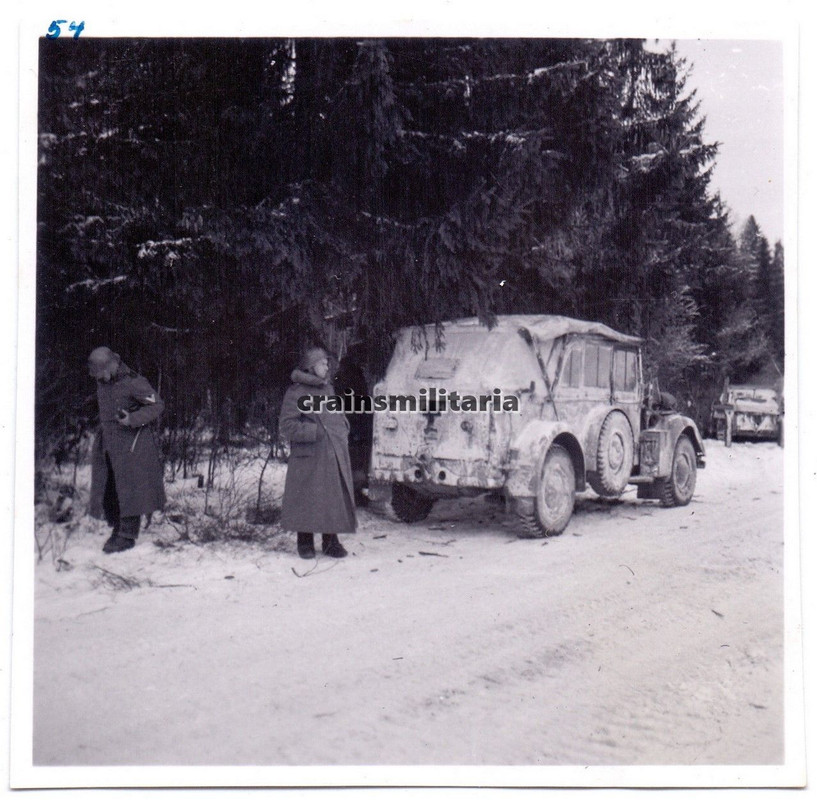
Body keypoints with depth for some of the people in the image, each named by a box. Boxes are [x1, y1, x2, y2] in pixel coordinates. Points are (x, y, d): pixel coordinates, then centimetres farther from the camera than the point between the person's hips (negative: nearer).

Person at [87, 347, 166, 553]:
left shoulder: (133, 382, -15)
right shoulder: (102, 382, 8)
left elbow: (157, 405, -12)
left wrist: (132, 420, -22)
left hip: (131, 442, -8)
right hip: (107, 442, 8)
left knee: (129, 487, -6)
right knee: (107, 489, 7)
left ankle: (128, 535, -2)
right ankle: (117, 529, 17)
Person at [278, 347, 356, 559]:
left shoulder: (328, 390, 17)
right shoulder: (295, 393, -4)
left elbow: (341, 418, 27)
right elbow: (286, 426, -10)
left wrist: (342, 435, 8)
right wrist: (316, 431, -15)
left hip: (335, 455, 6)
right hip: (309, 457, -6)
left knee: (334, 497, 5)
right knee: (307, 499, -1)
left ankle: (331, 541, 15)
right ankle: (305, 542, 12)